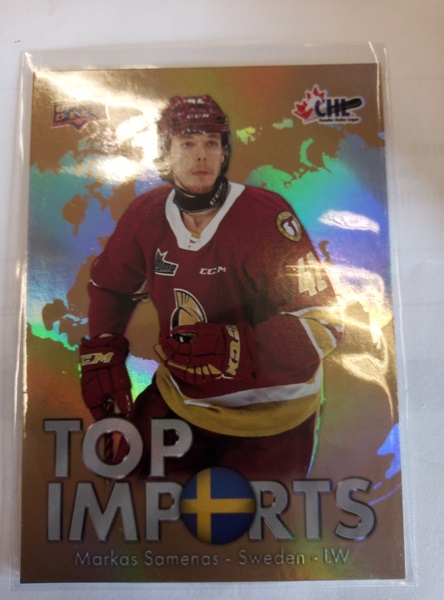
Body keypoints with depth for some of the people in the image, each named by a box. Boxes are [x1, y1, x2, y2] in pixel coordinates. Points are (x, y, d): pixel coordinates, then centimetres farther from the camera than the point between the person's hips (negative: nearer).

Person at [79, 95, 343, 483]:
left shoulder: (265, 215, -21)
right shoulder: (147, 214, -5)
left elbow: (322, 323, -24)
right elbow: (109, 284, 12)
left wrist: (234, 348, -36)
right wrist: (102, 356, 0)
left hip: (269, 413, -3)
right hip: (179, 398, 4)